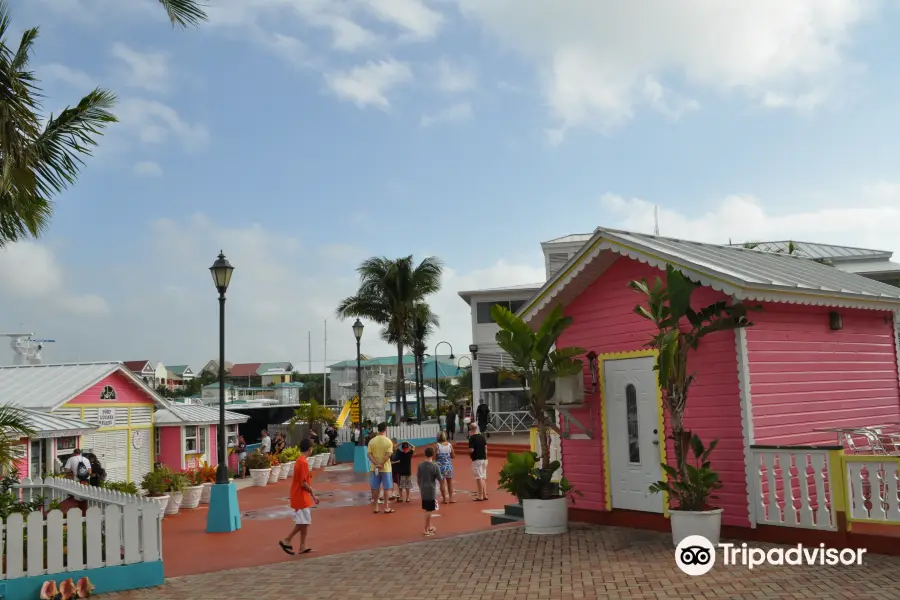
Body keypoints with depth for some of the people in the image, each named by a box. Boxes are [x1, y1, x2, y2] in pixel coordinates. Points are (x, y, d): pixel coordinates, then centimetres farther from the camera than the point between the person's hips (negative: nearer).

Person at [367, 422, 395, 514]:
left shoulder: (372, 441, 0)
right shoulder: (388, 441, -9)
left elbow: (369, 454, -7)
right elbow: (388, 455, -18)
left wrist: (376, 464, -13)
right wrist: (381, 464, -15)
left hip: (374, 468, 3)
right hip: (385, 468, -3)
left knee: (375, 488, 10)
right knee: (386, 488, 6)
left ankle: (376, 507, 15)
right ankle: (386, 507, 9)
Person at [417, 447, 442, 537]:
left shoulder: (420, 465, 0)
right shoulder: (435, 466, -14)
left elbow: (418, 479, 6)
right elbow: (440, 479, -7)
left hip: (423, 490, 5)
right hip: (431, 490, -5)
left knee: (427, 510, 18)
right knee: (429, 510, 1)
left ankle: (429, 527, 31)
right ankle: (426, 530, 4)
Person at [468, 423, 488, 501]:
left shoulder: (472, 438, -14)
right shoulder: (482, 436, 6)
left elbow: (471, 450, -19)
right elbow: (485, 447, 11)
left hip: (477, 459, -7)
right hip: (484, 459, 7)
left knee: (479, 478, -3)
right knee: (483, 477, 14)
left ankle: (480, 496, -1)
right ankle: (484, 495, 18)